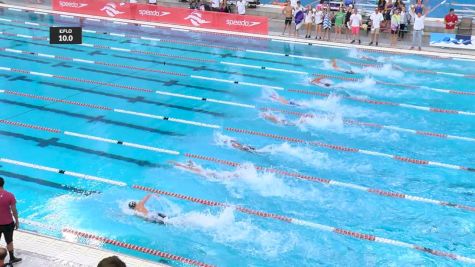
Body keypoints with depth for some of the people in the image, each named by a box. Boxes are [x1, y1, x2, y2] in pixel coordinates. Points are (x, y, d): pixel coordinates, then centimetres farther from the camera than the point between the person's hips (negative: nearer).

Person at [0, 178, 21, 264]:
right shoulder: (9, 195, -15)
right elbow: (14, 211, -11)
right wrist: (17, 221, 2)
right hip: (8, 223, -1)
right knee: (9, 241, 16)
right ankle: (12, 258, 30)